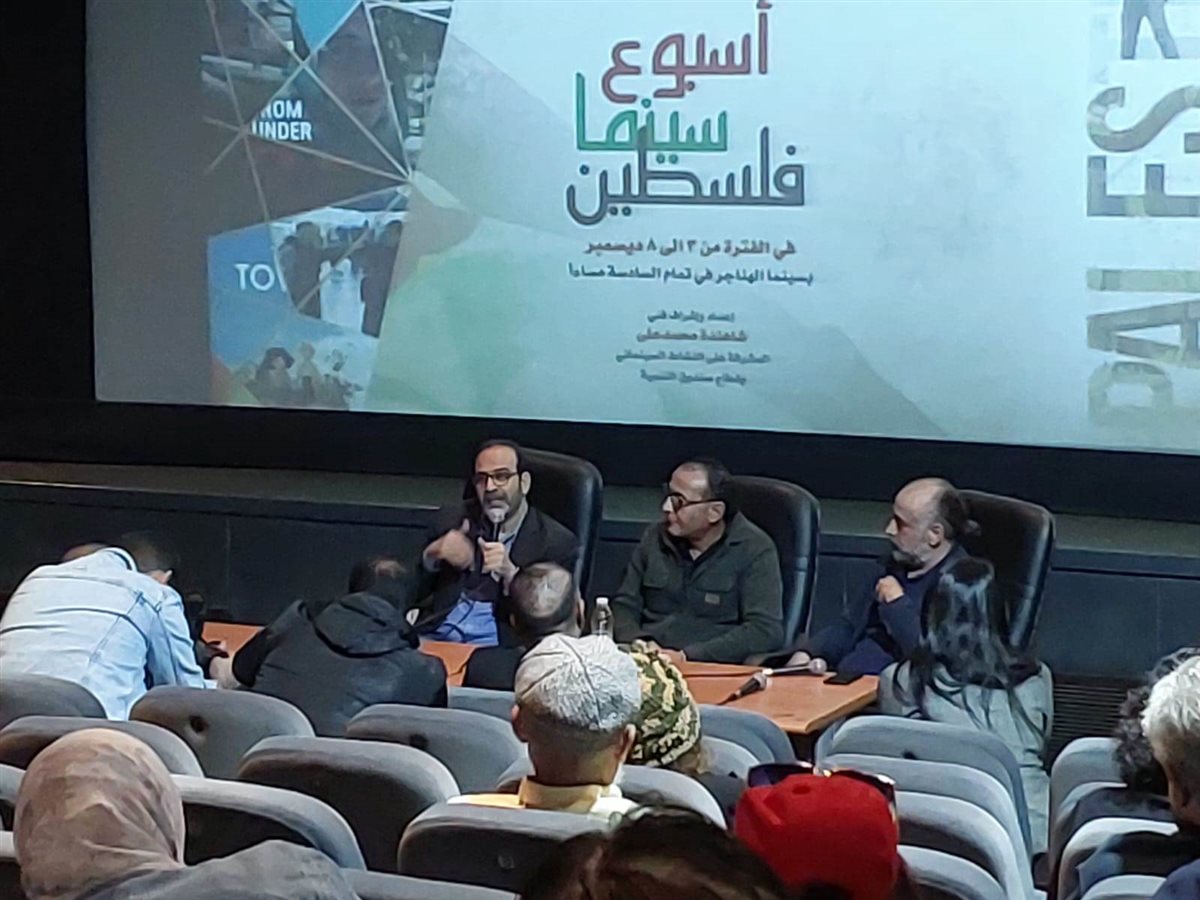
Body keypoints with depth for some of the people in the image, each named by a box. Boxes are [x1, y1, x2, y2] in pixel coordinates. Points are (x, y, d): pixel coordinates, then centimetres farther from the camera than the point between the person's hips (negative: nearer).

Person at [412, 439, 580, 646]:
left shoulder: (557, 543, 4)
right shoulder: (451, 521, 16)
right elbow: (411, 594, 17)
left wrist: (510, 574, -14)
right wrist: (431, 555, -2)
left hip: (497, 649, -3)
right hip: (435, 635, 3)